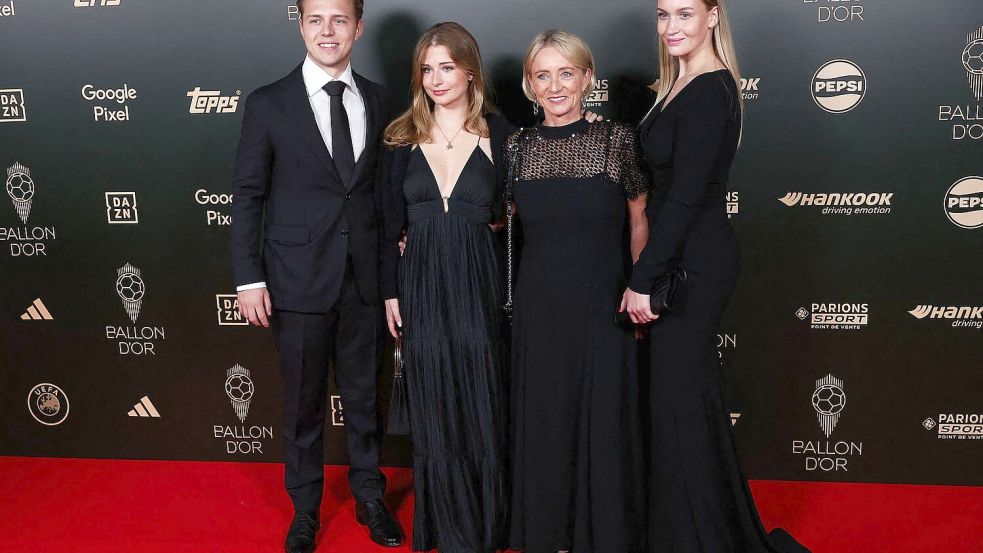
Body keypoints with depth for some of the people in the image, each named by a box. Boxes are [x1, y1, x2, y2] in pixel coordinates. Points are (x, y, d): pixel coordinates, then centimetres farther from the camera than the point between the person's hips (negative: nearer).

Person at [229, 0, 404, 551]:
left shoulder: (377, 100, 5)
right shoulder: (269, 104, -4)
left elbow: (382, 183, 10)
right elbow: (247, 195, -3)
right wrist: (250, 278, -8)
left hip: (365, 279, 2)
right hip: (300, 279, -2)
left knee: (365, 396, 15)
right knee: (304, 403, 11)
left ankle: (370, 496, 35)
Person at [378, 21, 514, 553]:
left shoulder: (499, 134, 0)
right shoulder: (402, 138, 4)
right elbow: (390, 223, 7)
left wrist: (511, 293, -4)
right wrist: (391, 292, 4)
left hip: (479, 287, -1)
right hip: (422, 288, 2)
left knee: (483, 409, 5)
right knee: (434, 414, 8)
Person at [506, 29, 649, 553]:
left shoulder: (618, 140, -3)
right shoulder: (518, 147, 3)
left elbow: (639, 220, 6)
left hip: (603, 306, -2)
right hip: (538, 307, 2)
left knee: (604, 419, 6)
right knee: (544, 419, 11)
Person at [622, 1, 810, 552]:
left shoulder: (708, 93, -18)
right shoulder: (686, 84, 12)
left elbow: (684, 197, -22)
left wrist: (643, 280, -19)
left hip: (693, 263, -10)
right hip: (688, 257, 10)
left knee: (679, 396, 0)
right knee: (691, 389, 18)